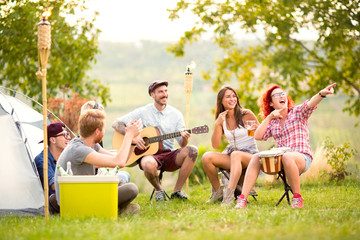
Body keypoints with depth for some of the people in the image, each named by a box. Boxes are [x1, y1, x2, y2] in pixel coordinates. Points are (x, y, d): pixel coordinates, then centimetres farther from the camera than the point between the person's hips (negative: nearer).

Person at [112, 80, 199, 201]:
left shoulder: (176, 114, 9)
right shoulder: (142, 112, 3)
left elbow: (182, 145, 7)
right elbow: (116, 124, 2)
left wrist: (184, 139, -18)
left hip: (169, 155, 3)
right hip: (148, 154, -3)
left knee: (192, 151, -27)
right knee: (149, 164, -41)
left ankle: (177, 191, -14)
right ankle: (159, 190, -5)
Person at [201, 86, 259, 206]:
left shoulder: (246, 114, -2)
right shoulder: (221, 119, 8)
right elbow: (215, 145, -2)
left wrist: (255, 130, -19)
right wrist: (217, 124, -13)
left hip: (250, 154, -4)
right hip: (230, 154, 4)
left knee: (236, 155, -39)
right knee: (207, 157, -23)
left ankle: (229, 194, -49)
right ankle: (217, 192, -7)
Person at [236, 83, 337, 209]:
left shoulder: (298, 112, 9)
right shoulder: (272, 122, 20)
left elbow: (310, 104, -13)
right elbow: (258, 136, 6)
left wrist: (322, 93, -35)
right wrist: (269, 117, 0)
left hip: (302, 158, -4)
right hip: (280, 159, 4)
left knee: (287, 157, -38)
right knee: (256, 158, -20)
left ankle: (297, 199, -27)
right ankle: (242, 199, -27)